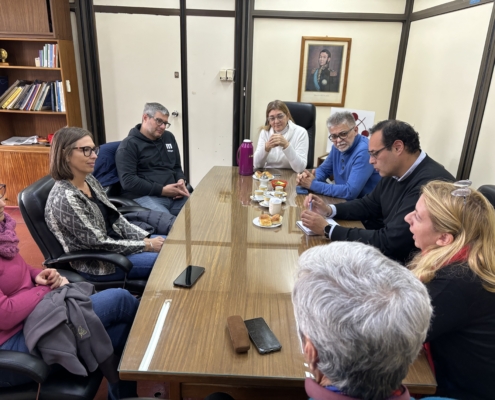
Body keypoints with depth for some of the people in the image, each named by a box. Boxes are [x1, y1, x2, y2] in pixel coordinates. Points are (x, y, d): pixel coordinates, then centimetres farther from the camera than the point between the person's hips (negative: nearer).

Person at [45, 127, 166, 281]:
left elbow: (115, 218, 6)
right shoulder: (65, 199, -25)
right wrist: (147, 245, -18)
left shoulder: (89, 180, 1)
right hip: (96, 263, -8)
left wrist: (145, 238, -6)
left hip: (116, 244, 8)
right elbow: (99, 244, -23)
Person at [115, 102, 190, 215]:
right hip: (144, 196, -6)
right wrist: (161, 190, -16)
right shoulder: (129, 145, 0)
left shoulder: (169, 137, 19)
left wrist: (181, 181, 2)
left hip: (173, 194, 6)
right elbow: (128, 181, -10)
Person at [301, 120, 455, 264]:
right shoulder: (394, 173, -1)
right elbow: (368, 205, 14)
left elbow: (388, 242, -29)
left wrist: (327, 229, -22)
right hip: (389, 251, 8)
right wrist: (329, 210, -3)